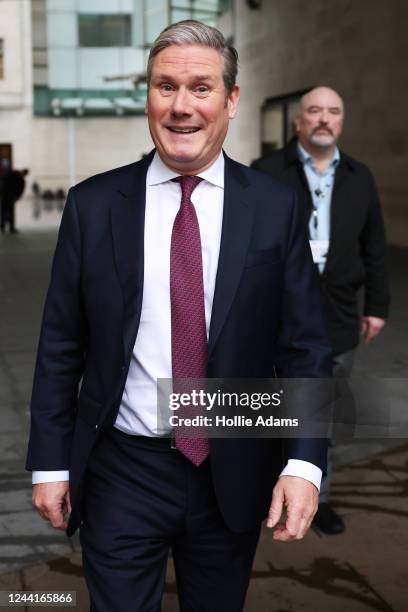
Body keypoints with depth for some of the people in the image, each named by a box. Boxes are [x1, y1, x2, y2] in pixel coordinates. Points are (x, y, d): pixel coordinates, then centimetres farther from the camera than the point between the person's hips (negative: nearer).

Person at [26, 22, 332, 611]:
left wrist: (304, 462, -13)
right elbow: (60, 346, 0)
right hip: (121, 474, -1)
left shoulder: (275, 207, -5)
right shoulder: (93, 204, -4)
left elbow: (305, 346, -4)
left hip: (233, 475, 1)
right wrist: (50, 463, 1)